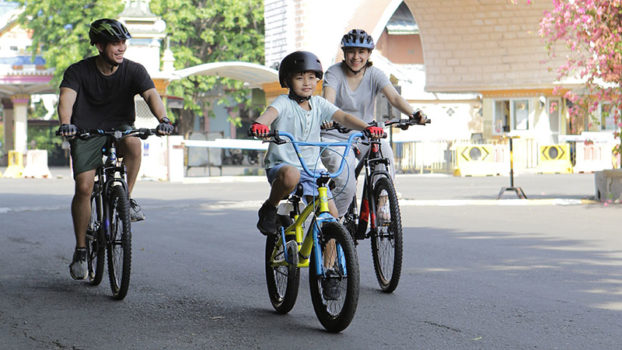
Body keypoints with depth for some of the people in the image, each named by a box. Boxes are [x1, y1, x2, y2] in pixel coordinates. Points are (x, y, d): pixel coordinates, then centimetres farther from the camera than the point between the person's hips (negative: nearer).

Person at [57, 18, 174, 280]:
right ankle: (81, 250, -1)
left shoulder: (134, 70, -7)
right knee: (84, 187, -14)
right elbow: (66, 98, -24)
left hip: (120, 129, 1)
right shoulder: (78, 71, -9)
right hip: (87, 132, -1)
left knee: (134, 143, -34)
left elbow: (151, 94, -22)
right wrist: (65, 123, -46)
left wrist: (162, 118, -42)